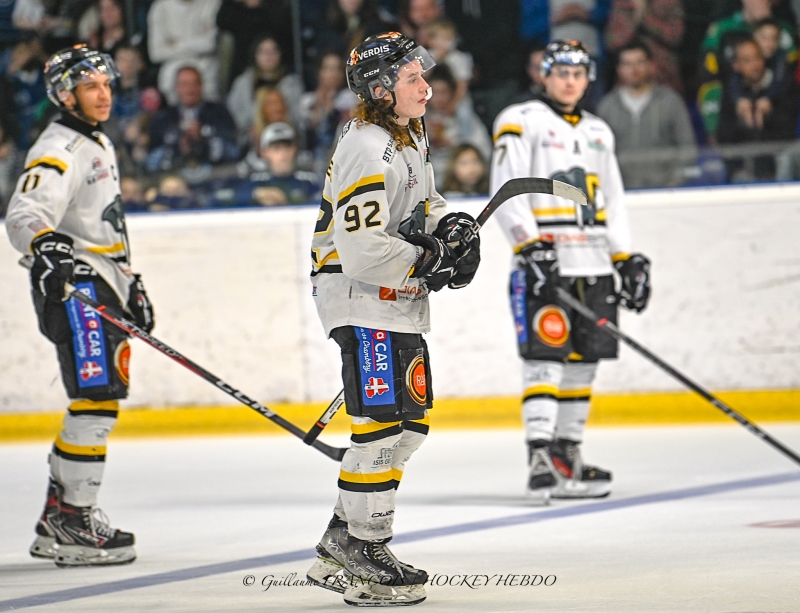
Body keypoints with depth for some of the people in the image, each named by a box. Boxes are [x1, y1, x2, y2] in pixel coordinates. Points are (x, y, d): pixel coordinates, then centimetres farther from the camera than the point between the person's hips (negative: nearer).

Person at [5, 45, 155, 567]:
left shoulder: (101, 145, 21)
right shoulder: (57, 151, -12)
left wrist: (131, 283, 31)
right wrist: (45, 243, -46)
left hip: (103, 287, 10)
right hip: (72, 288, -10)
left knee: (97, 404, 13)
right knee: (97, 400, -16)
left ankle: (58, 519, 20)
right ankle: (74, 525, -16)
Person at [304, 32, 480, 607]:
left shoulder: (409, 137, 12)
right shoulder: (367, 150, -20)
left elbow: (424, 203, 27)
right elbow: (363, 247, -27)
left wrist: (451, 227, 6)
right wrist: (431, 263, -19)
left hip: (399, 301, 11)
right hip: (362, 300, -11)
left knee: (411, 419, 13)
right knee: (382, 423, -11)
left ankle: (343, 541, 19)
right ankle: (363, 557, -6)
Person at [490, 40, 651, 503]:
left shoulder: (599, 132, 19)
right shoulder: (520, 122, -1)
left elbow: (612, 203, 24)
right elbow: (506, 193, -10)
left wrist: (629, 260, 16)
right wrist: (530, 245, -21)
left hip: (594, 265, 7)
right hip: (544, 263, -7)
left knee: (583, 361, 6)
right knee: (545, 358, -13)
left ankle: (568, 458, 13)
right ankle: (540, 460, -17)